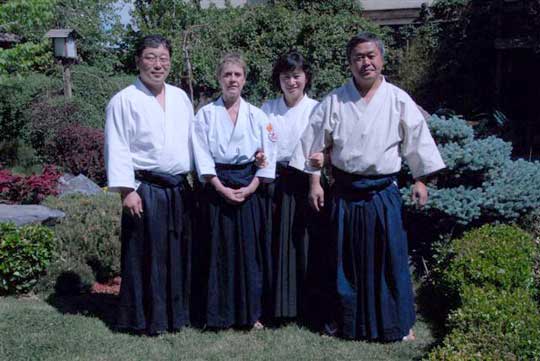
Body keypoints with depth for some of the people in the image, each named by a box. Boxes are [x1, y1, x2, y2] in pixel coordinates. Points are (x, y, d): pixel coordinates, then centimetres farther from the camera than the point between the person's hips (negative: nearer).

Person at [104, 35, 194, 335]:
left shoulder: (181, 97, 12)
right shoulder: (125, 100, -5)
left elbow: (193, 141, 16)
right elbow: (117, 149, -8)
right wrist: (127, 191, -14)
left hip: (179, 188, 5)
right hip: (145, 190, -5)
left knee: (178, 253, 11)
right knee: (147, 254, 1)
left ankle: (176, 313, 24)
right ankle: (146, 318, 15)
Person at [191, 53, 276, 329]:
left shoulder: (257, 115, 5)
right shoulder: (206, 114, 2)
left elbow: (267, 155, 2)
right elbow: (202, 156, -3)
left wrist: (250, 188, -8)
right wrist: (222, 189, -12)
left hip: (250, 189, 1)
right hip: (217, 189, -1)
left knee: (250, 250, 4)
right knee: (218, 251, 1)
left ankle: (250, 312, 15)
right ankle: (218, 314, 12)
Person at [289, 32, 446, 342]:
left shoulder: (398, 100, -2)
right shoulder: (334, 101, -1)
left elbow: (416, 140, 5)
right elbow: (315, 143, 4)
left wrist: (420, 180, 4)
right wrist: (315, 182, 2)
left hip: (383, 192, -1)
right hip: (345, 191, 1)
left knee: (390, 258, 3)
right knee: (347, 259, 9)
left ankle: (398, 323, 19)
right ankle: (349, 322, 25)